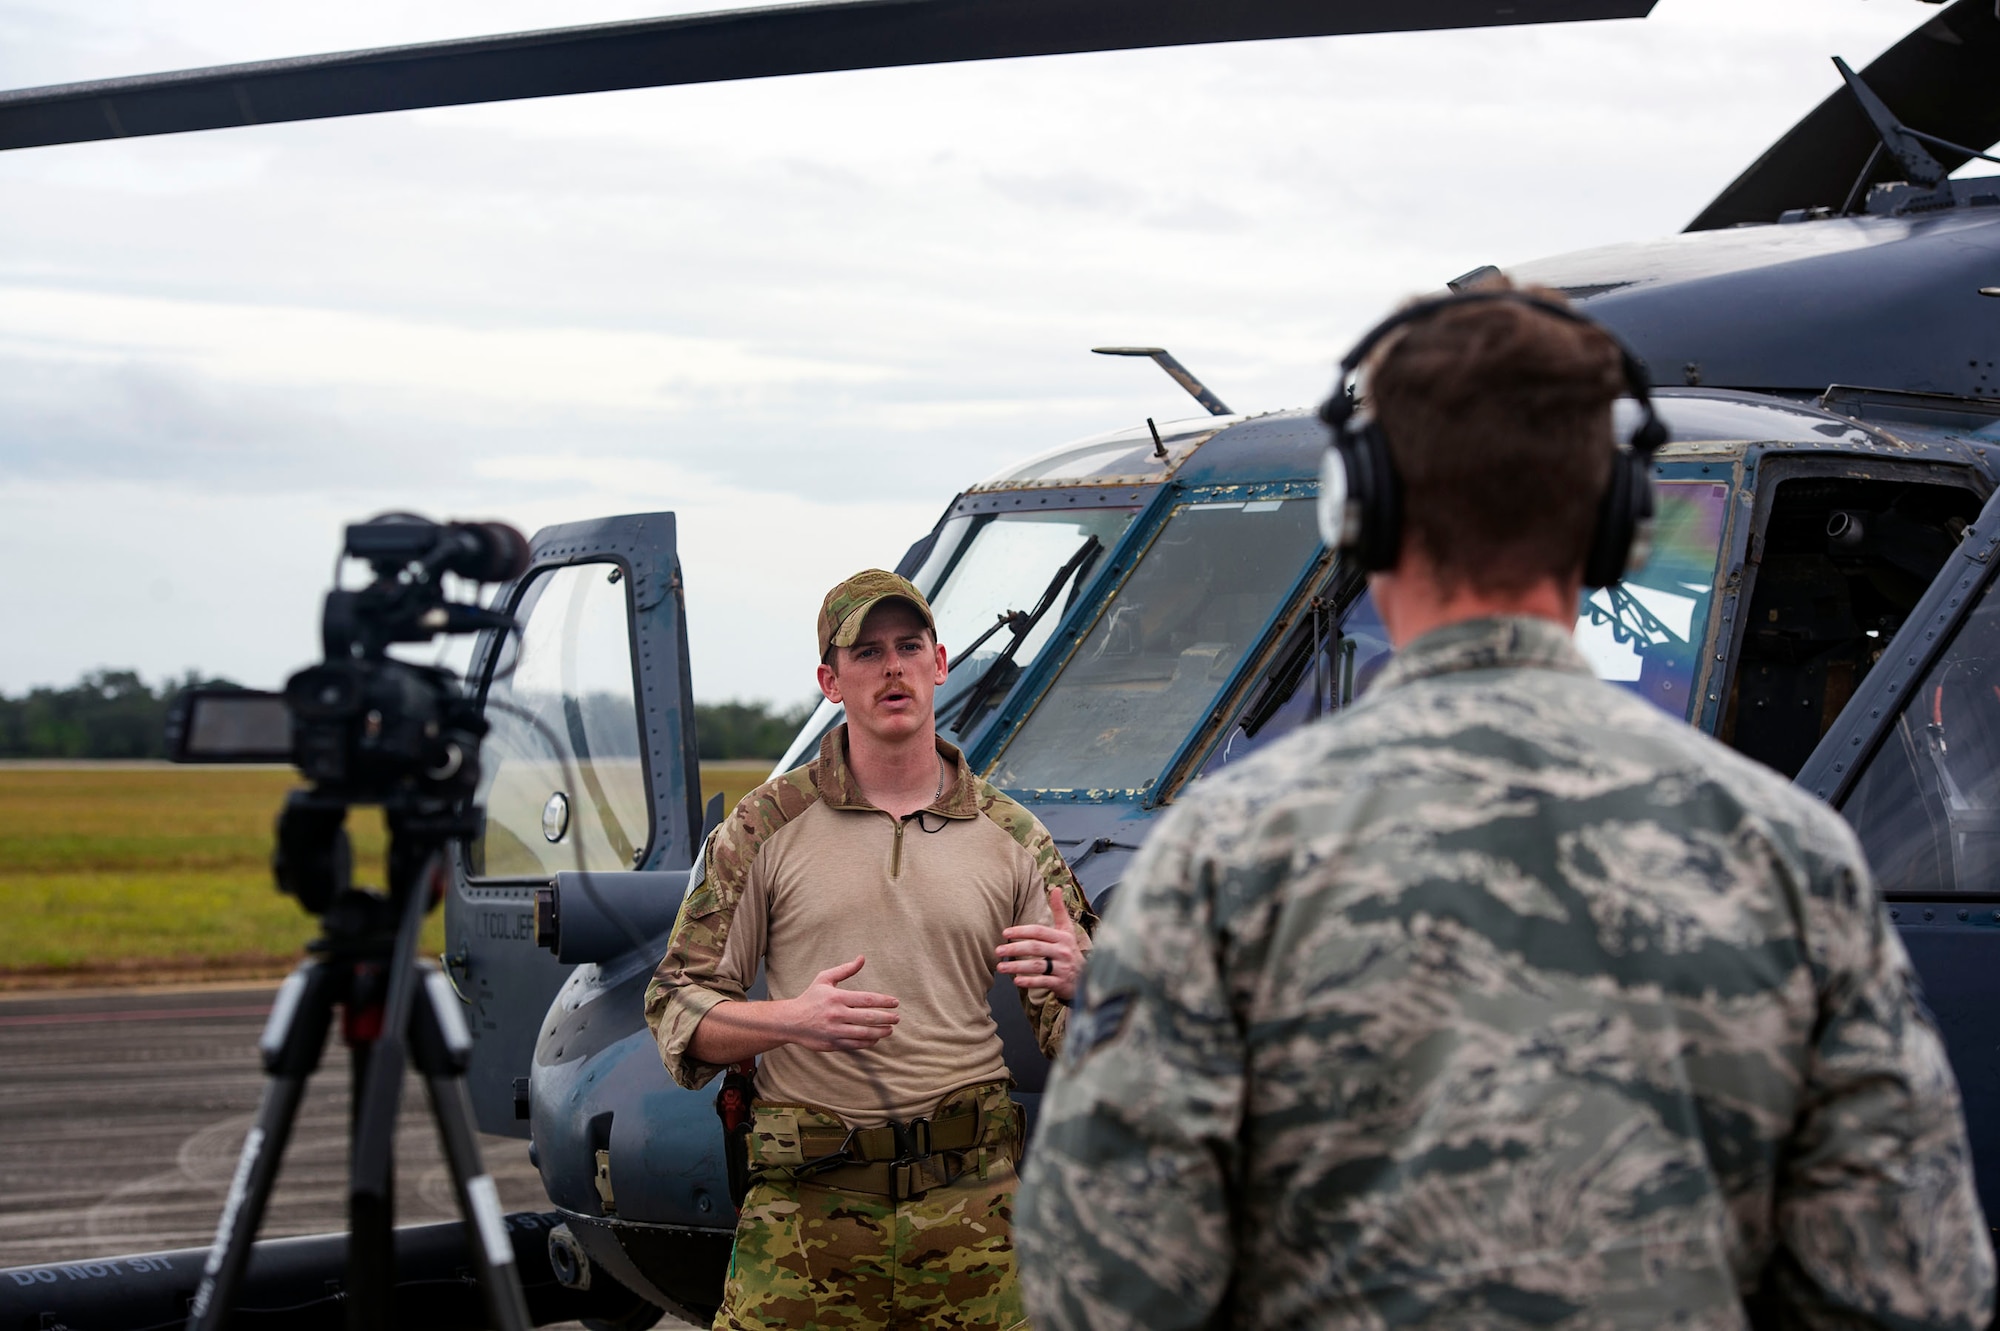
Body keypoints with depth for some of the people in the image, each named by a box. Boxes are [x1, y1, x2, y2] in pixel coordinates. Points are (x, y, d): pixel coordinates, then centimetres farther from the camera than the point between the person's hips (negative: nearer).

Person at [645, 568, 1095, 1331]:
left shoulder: (1014, 840, 9)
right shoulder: (765, 828, 4)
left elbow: (1071, 1040, 10)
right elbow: (678, 1009, 3)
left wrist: (1071, 985, -14)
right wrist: (792, 1019, -16)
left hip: (970, 1206, 1)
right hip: (807, 1207, -1)